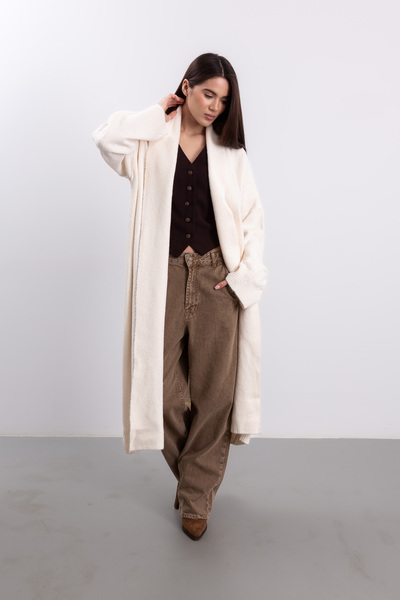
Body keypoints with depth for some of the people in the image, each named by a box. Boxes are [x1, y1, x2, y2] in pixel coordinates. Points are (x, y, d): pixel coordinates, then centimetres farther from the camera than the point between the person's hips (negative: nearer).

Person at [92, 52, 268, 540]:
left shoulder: (230, 152, 11)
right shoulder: (152, 144, 6)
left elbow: (253, 217, 8)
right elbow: (106, 138, -15)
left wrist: (245, 273, -4)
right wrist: (159, 114, -2)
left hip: (216, 281, 1)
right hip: (164, 280, -1)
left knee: (213, 391, 3)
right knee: (165, 388, 4)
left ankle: (196, 497, 20)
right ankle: (190, 474, 32)